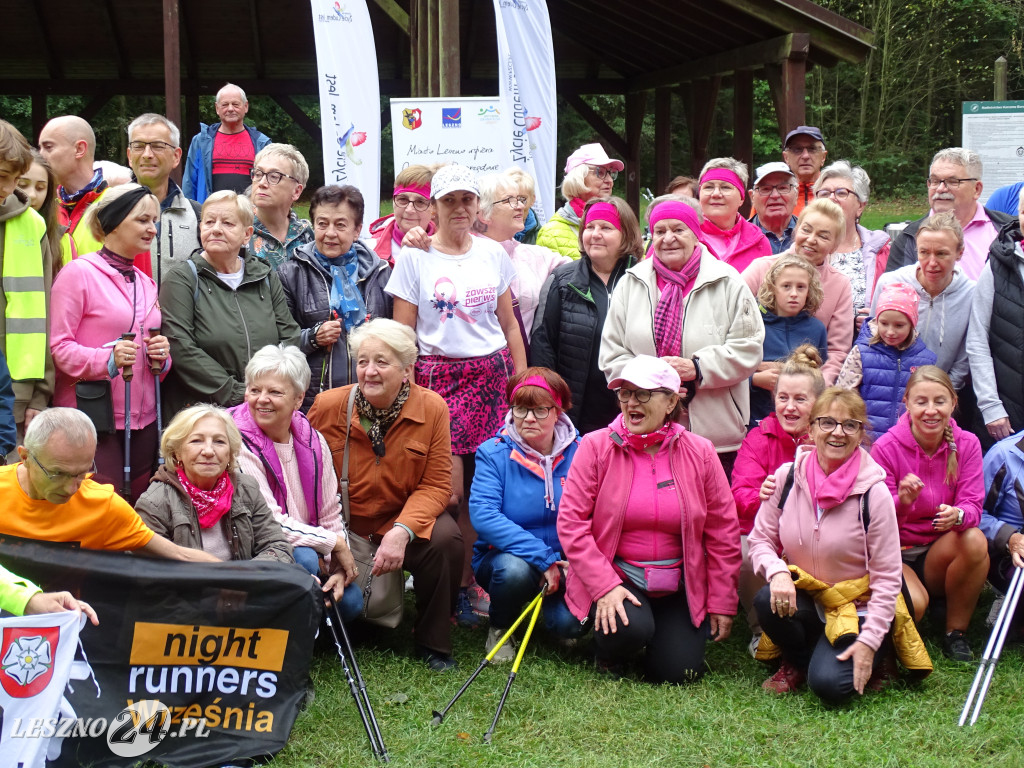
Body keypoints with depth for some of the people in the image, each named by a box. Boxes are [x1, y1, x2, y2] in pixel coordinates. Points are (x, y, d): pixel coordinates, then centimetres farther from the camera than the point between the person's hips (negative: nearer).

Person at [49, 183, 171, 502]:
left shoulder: (146, 283, 19)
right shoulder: (78, 273, -5)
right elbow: (58, 346, -10)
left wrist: (161, 355, 4)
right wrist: (108, 359, -25)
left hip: (142, 416, 7)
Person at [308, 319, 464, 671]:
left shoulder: (432, 408, -10)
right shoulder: (327, 405, -10)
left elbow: (436, 485, -10)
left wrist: (402, 532, -26)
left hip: (406, 518, 0)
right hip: (342, 522, 0)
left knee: (446, 540, -29)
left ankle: (433, 644, -5)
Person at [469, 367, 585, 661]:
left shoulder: (579, 452, -5)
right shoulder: (493, 453, -9)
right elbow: (482, 515, -22)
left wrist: (561, 562, -24)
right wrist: (542, 558, -28)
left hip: (564, 563, 1)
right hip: (505, 556, -1)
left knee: (571, 622, -25)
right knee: (514, 569, -35)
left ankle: (549, 604, 14)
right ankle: (499, 627, -1)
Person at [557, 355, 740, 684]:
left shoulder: (699, 453, -2)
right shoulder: (596, 447, -7)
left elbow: (723, 533, 3)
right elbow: (571, 522, -10)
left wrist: (721, 604, 2)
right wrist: (605, 586, -18)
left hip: (677, 588, 2)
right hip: (613, 577, -2)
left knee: (677, 672, -10)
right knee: (630, 630, -31)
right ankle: (609, 651, 7)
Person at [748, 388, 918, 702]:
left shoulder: (874, 493, -13)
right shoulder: (787, 476, -5)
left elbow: (887, 577, -10)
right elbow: (760, 539, 2)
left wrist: (869, 640, -17)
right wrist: (777, 572, -21)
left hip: (856, 608, -3)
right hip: (804, 598, 3)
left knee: (829, 684, -25)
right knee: (767, 601, -30)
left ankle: (874, 659, 11)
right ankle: (797, 662, 3)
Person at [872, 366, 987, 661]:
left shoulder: (966, 444, -4)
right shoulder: (886, 448, -13)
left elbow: (973, 507, -10)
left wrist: (957, 515, -36)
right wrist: (901, 502, -37)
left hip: (940, 554, 3)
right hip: (894, 555, -3)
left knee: (975, 540, -31)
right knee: (912, 603, -35)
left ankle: (955, 633, -11)